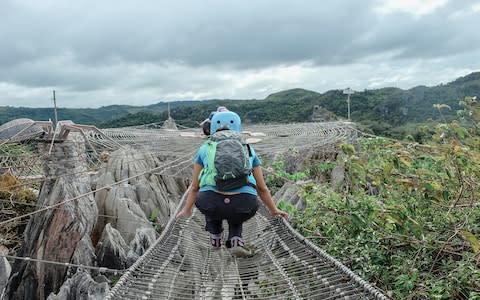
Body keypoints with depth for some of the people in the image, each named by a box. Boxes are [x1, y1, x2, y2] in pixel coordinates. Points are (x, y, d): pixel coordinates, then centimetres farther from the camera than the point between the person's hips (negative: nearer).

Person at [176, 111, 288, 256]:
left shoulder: (204, 149, 23)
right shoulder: (249, 149, 25)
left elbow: (195, 186, 32)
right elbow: (262, 188, 32)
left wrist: (187, 209, 51)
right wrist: (273, 210, 49)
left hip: (212, 205, 0)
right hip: (245, 206, 0)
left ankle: (215, 237, 33)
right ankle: (236, 241, 13)